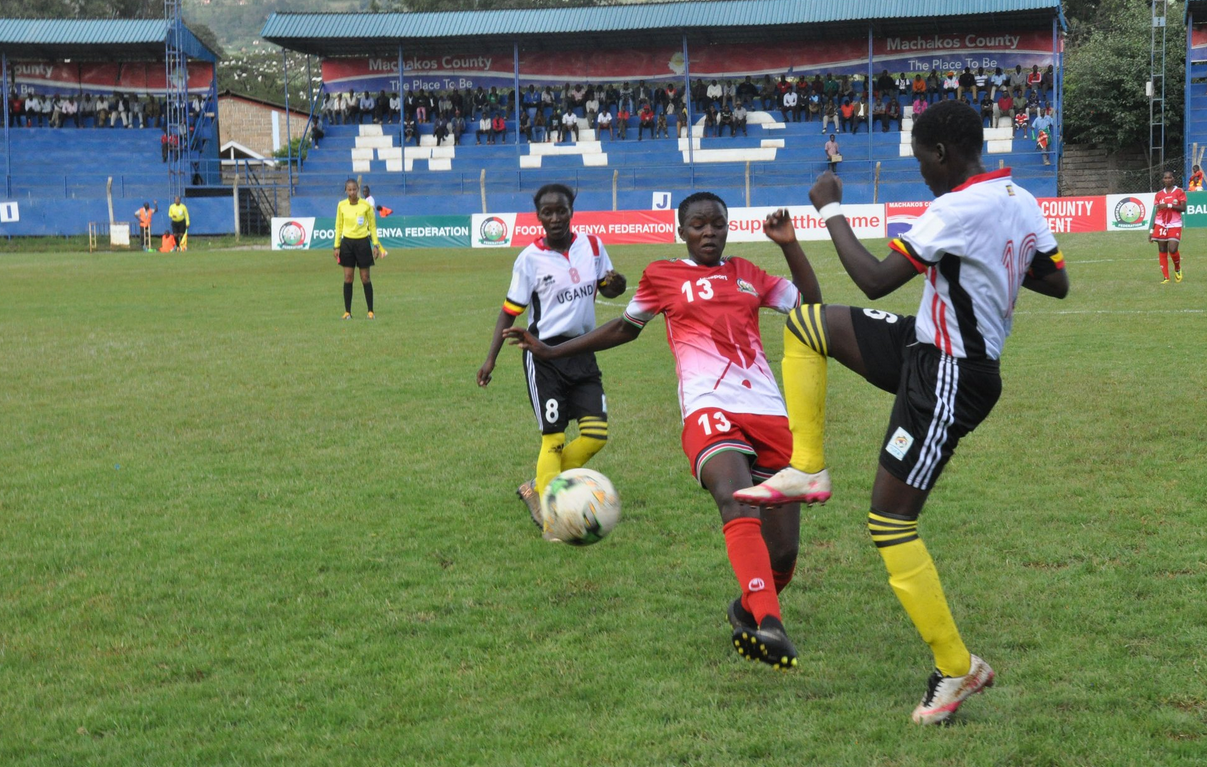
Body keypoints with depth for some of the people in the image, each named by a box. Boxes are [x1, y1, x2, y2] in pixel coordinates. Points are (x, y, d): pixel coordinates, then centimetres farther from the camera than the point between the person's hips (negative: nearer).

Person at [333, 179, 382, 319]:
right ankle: (347, 311, 5)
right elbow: (339, 226, 9)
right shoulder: (341, 205, 1)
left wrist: (376, 245, -2)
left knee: (365, 278, 1)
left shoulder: (366, 205, -3)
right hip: (347, 243, 1)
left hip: (362, 242, -1)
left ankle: (370, 311, 9)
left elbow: (372, 225, 4)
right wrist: (337, 246, 5)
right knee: (348, 278, -1)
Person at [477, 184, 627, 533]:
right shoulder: (530, 258, -8)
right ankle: (550, 518, 3)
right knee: (553, 439, -5)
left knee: (596, 435, -2)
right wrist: (491, 357, -9)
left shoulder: (592, 246, 2)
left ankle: (536, 488, 16)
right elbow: (510, 310, -3)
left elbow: (606, 288, 15)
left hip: (582, 351, 4)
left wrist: (617, 285, -9)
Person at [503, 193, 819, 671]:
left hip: (769, 414, 4)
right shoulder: (664, 276, 16)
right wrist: (551, 352, 29)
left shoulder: (747, 275, 22)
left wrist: (789, 245, 11)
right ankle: (768, 624, -47)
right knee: (737, 503, -35)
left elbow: (811, 304, 21)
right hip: (709, 411, -4)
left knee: (783, 550, -1)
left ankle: (747, 611, 30)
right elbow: (625, 328, 29)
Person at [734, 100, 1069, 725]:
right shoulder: (1021, 201, 4)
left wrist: (830, 210, -12)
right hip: (929, 348, 10)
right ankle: (807, 470, 13)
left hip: (949, 380, -10)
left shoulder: (958, 209, -24)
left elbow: (875, 279, -24)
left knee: (890, 520, -5)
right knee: (805, 323, 10)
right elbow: (1056, 283, 16)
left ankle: (957, 668, 5)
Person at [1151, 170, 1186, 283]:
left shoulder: (1179, 192, 1)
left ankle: (1177, 268, 15)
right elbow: (1155, 213, 10)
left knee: (1173, 250, -15)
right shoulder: (1159, 195, 9)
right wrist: (1151, 230, 7)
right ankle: (1165, 277, 6)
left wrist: (1168, 205, -20)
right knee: (1162, 252, 0)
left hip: (1175, 225, -3)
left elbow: (1183, 208, -10)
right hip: (1160, 225, 3)